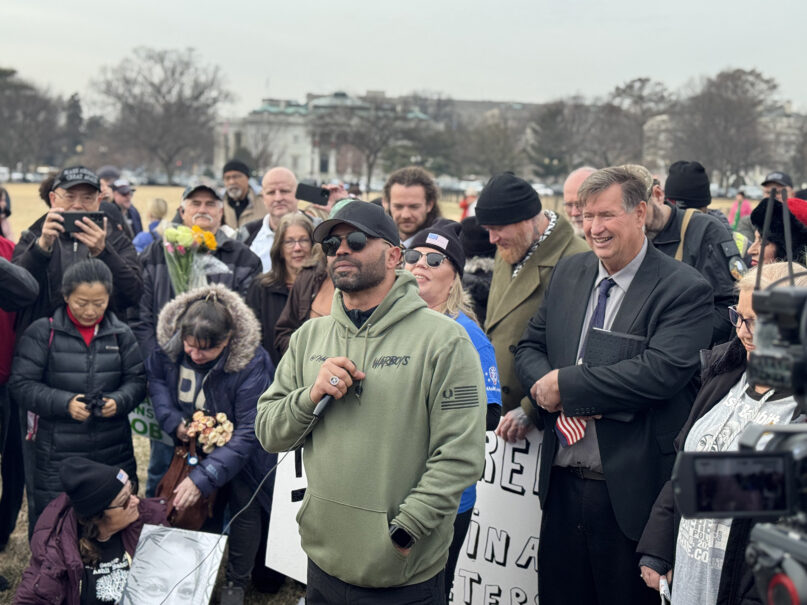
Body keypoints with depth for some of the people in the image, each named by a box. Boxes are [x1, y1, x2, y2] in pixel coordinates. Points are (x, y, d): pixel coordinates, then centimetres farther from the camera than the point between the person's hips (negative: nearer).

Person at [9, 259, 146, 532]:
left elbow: (137, 380, 9)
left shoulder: (120, 333, 6)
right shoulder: (43, 332, -3)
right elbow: (21, 384, -5)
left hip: (114, 453, 3)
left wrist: (119, 401, -13)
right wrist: (65, 402, -18)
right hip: (57, 456, -2)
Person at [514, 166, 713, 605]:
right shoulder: (568, 272, 10)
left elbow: (662, 371, -22)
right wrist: (547, 388, -11)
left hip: (630, 490, -5)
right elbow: (529, 347, 12)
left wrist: (567, 384, -17)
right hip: (562, 484, 5)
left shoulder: (685, 289, -10)